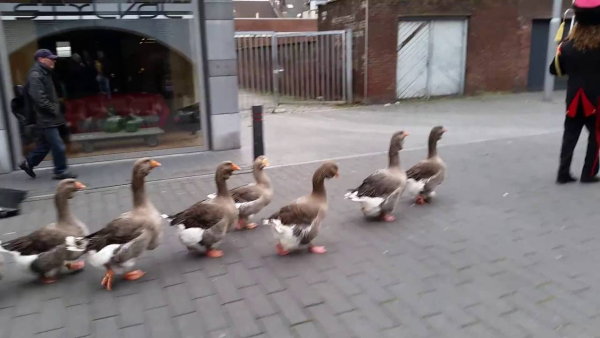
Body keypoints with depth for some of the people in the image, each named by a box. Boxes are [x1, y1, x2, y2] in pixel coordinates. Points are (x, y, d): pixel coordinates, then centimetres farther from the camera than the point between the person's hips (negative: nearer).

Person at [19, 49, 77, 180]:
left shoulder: (45, 73, 17)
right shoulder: (35, 76, -14)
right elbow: (39, 99, -23)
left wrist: (56, 108, 12)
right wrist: (54, 109, -17)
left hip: (48, 118, 10)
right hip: (46, 119, -10)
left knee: (44, 144, 18)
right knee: (58, 146, -6)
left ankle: (28, 163, 31)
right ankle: (61, 171, 3)